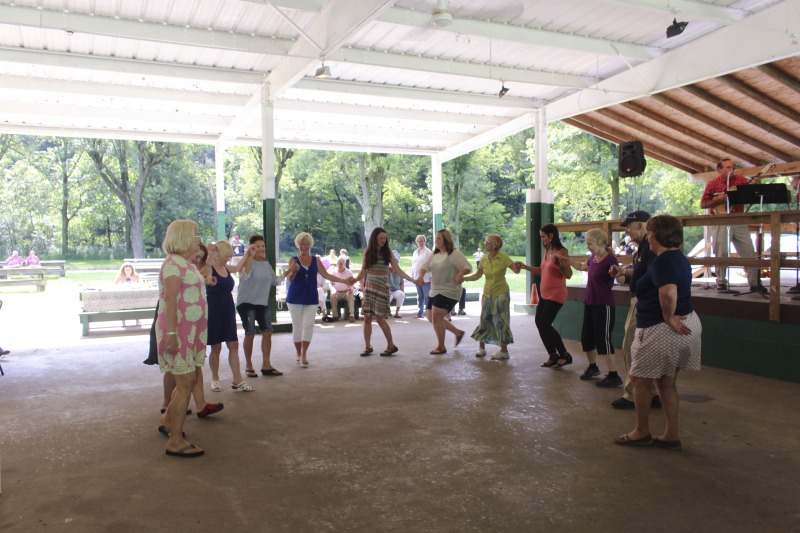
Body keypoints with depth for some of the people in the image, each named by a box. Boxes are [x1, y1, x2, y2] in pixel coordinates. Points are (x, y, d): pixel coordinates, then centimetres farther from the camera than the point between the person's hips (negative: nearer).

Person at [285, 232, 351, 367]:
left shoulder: (316, 260, 6)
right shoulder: (293, 260, -1)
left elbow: (326, 275, 6)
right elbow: (289, 279, -8)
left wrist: (343, 280, -1)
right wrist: (294, 271, -30)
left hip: (311, 298, 2)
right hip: (295, 298, -1)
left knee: (308, 325, -5)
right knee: (297, 326, 3)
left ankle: (304, 355, -1)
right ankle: (299, 354, 17)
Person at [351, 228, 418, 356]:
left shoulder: (388, 252, 0)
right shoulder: (368, 252, 4)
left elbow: (397, 270, -2)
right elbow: (363, 271, 3)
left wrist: (412, 280, -11)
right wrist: (355, 279, -16)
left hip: (382, 288, -3)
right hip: (369, 288, 3)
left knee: (380, 317, -9)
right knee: (367, 318, 1)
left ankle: (391, 346, 4)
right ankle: (368, 347, 12)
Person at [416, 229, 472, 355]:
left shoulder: (455, 253, -11)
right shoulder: (435, 255, 13)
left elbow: (468, 267, -16)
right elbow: (424, 267, 8)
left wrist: (460, 274, -36)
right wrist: (421, 275, -13)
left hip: (448, 292, -9)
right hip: (435, 291, 9)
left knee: (436, 317, -14)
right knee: (431, 318, 11)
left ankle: (441, 347, 3)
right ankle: (458, 332, 26)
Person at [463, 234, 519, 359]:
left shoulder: (503, 257, -13)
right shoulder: (484, 258, 0)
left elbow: (516, 270, -18)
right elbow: (477, 275, 6)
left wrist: (517, 267, -41)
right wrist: (464, 278, -7)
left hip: (501, 294, -5)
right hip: (487, 294, 5)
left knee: (500, 321, -2)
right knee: (485, 320, 7)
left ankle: (504, 351, 7)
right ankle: (481, 348, 19)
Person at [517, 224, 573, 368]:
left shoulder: (562, 251, -14)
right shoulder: (546, 251, 8)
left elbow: (569, 275, -20)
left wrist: (559, 264, -36)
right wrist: (525, 267, 14)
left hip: (556, 294, -9)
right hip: (545, 294, 9)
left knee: (545, 324, -9)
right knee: (539, 323, 10)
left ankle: (565, 355, 5)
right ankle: (554, 356, 20)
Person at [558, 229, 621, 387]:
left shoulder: (610, 259, -17)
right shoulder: (593, 258, 7)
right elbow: (582, 267, 29)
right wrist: (566, 260, 25)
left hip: (604, 305, -8)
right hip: (590, 303, 8)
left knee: (603, 339, -8)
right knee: (586, 337, 15)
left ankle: (614, 375, 0)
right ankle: (592, 367, 34)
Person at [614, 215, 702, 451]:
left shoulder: (663, 261, -20)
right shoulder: (679, 258, 11)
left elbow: (668, 293, -37)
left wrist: (669, 318, -23)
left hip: (661, 331, -10)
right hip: (687, 324, 10)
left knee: (639, 379, 7)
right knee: (667, 383, 17)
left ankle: (642, 432, 19)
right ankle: (671, 436, 22)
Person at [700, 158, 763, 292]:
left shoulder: (740, 179, 9)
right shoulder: (712, 184, 1)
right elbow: (703, 204, -2)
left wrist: (754, 182, -19)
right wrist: (721, 200, -13)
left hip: (739, 222, 3)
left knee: (749, 252, 2)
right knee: (721, 253, 0)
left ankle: (755, 283, 8)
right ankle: (721, 282, 13)